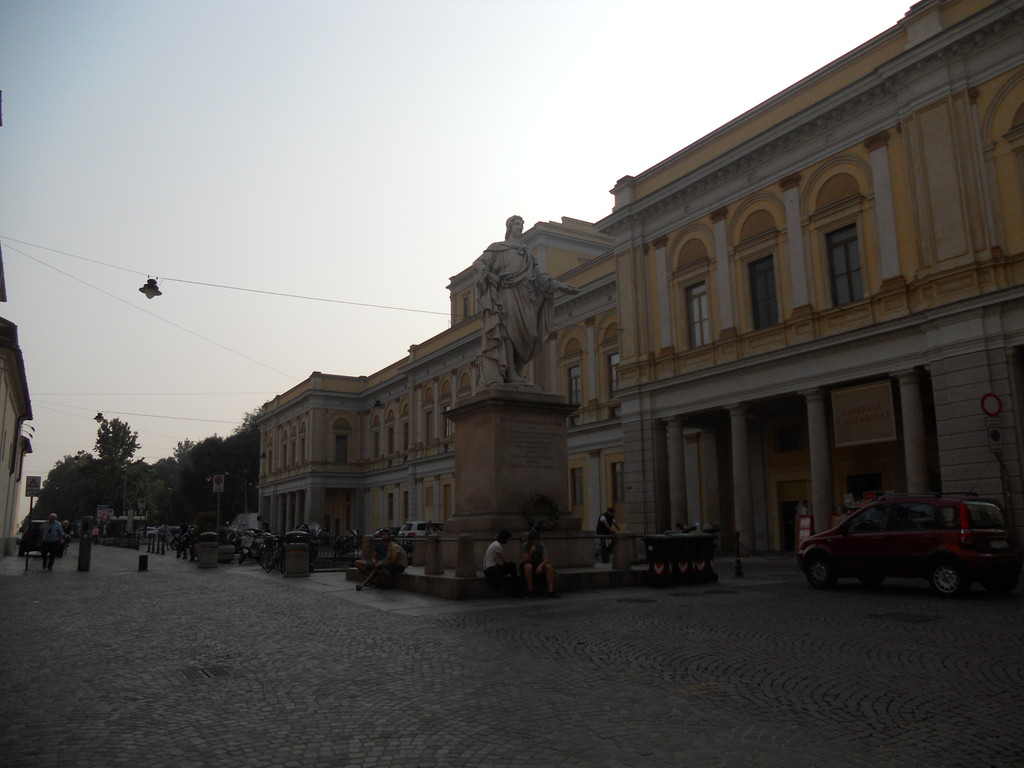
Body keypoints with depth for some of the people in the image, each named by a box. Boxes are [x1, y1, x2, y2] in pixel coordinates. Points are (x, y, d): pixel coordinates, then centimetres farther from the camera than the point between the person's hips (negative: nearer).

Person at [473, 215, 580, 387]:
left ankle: (513, 375, -4)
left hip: (523, 298, 6)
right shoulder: (497, 247, 14)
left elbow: (539, 274, 22)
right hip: (505, 295, -6)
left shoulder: (527, 252, 28)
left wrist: (559, 285, 11)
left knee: (522, 336, -5)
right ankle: (494, 377, -24)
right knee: (502, 333, -17)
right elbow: (478, 263, 5)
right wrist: (489, 275, -15)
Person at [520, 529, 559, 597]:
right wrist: (531, 552, -36)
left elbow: (545, 560, -16)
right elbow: (525, 561, -19)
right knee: (528, 566, -36)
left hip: (540, 566, 2)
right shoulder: (526, 547, -10)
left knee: (549, 567, -28)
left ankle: (551, 591, -30)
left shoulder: (542, 546, -7)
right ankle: (530, 590, -29)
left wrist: (540, 566, -37)